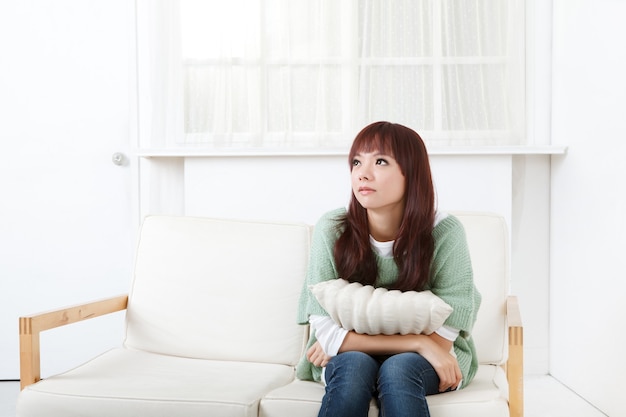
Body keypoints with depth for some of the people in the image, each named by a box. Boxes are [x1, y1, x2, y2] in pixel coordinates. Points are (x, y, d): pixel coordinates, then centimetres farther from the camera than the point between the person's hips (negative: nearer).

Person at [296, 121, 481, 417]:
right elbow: (326, 332, -17)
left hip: (418, 361, 0)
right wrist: (419, 343, -22)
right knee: (354, 365, -31)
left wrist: (346, 342, -16)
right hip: (349, 359, 1)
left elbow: (441, 339, -16)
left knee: (397, 369, -32)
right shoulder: (332, 229, -16)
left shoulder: (445, 233, -17)